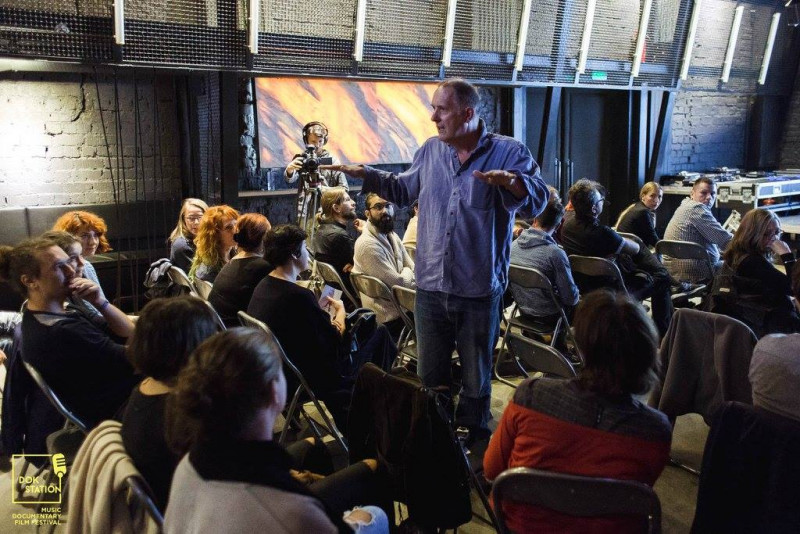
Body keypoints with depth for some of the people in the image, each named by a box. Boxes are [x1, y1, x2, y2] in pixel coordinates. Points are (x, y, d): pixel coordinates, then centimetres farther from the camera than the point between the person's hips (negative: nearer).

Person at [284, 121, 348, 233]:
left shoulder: (332, 160, 2)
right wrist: (289, 169, -36)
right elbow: (290, 179, -14)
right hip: (306, 214, 0)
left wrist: (327, 190, -16)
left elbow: (344, 188, 2)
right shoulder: (301, 159, 4)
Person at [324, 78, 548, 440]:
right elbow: (404, 189, 22)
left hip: (480, 290, -4)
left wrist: (512, 182, -37)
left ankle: (476, 444, 33)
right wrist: (366, 174, 11)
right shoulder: (430, 150, 8)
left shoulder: (509, 152, -8)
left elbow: (537, 201, -18)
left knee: (477, 379, 14)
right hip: (431, 286, 4)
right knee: (430, 376, 16)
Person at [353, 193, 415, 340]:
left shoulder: (392, 235, 5)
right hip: (390, 316, -8)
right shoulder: (368, 244, -23)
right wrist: (407, 272, -1)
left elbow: (413, 268, 9)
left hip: (400, 303, 8)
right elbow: (399, 283, -22)